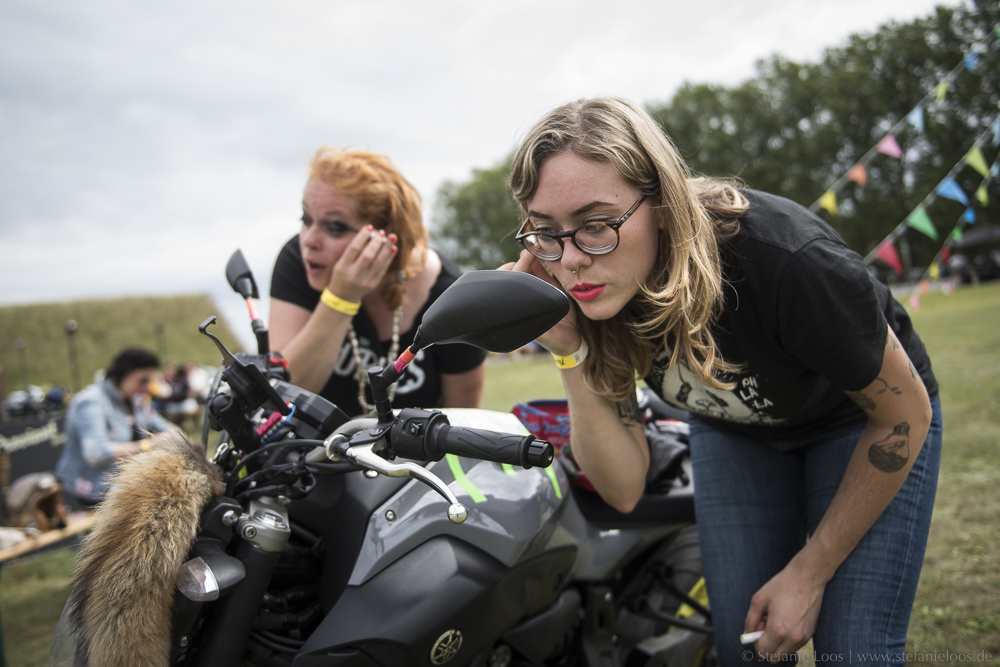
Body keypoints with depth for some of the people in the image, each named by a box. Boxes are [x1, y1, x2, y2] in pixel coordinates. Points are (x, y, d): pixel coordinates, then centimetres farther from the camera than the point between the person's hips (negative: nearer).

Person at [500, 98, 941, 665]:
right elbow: (624, 489, -22)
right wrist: (569, 352, -37)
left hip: (861, 421, -3)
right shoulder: (590, 293, -25)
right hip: (734, 429, 3)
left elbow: (905, 412, -22)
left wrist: (809, 572, -16)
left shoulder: (785, 257, -39)